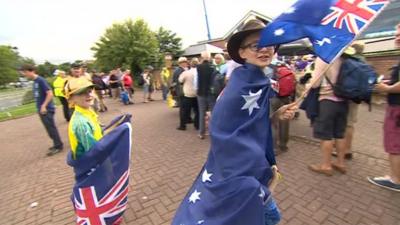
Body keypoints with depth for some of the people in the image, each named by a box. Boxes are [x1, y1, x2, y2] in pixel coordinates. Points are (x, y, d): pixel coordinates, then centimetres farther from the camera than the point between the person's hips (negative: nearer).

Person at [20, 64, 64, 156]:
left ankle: (58, 146, 7)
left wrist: (44, 106, -20)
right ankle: (57, 144, 24)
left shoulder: (41, 80, -14)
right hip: (41, 109, 9)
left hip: (46, 109, -9)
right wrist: (40, 107, 15)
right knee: (49, 128, 13)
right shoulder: (34, 81, 12)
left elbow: (50, 94, -19)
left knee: (51, 127, -2)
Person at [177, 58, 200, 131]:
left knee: (185, 110, 7)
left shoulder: (186, 72, -12)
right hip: (198, 94, 2)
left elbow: (180, 80, 2)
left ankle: (182, 125, 11)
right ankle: (197, 125, 18)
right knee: (197, 110, 13)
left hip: (188, 95, -2)